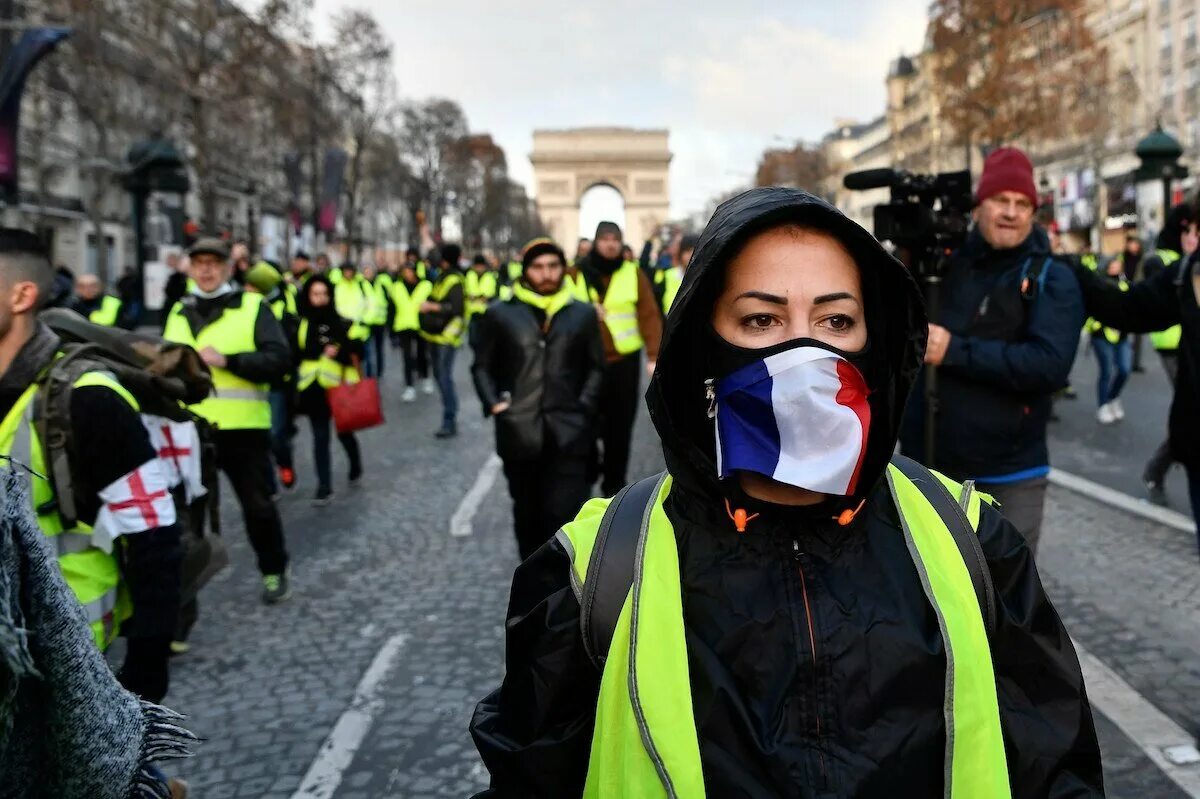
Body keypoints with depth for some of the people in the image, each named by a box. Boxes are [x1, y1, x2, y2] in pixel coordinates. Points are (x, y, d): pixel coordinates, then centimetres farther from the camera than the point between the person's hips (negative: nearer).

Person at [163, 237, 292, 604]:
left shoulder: (253, 307, -1)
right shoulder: (179, 312, 13)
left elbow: (279, 360, -12)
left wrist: (226, 360, -21)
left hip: (242, 428, -3)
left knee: (258, 506, 9)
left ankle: (274, 572, 28)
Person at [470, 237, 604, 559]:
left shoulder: (582, 313, 8)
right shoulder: (500, 314, 5)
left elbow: (596, 367, 12)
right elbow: (482, 366, 10)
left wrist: (583, 408, -1)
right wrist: (494, 404, -4)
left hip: (568, 432, -1)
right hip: (520, 432, 1)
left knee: (564, 512, -9)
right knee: (527, 512, 14)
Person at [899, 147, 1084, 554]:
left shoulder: (1051, 279, -6)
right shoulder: (945, 264, 6)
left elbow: (1051, 365, -20)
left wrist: (956, 351, -22)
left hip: (1011, 477, -4)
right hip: (931, 469, 4)